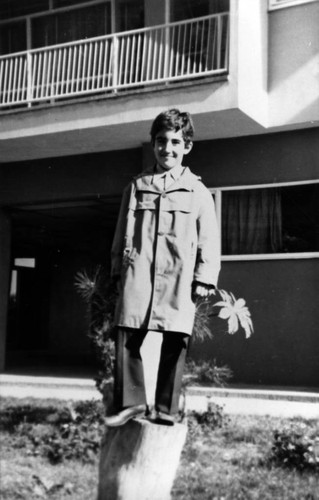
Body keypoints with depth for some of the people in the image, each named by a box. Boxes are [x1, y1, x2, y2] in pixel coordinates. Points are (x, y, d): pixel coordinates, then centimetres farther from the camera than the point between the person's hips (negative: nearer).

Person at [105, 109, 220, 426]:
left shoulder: (198, 192, 10)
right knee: (127, 338, -5)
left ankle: (166, 411, 9)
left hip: (179, 280, -1)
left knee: (174, 344, -2)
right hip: (138, 275, 2)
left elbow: (209, 241, 7)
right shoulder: (136, 188, 16)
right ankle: (130, 402, 9)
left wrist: (205, 279, -2)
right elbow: (121, 235, 18)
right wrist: (118, 271, 12)